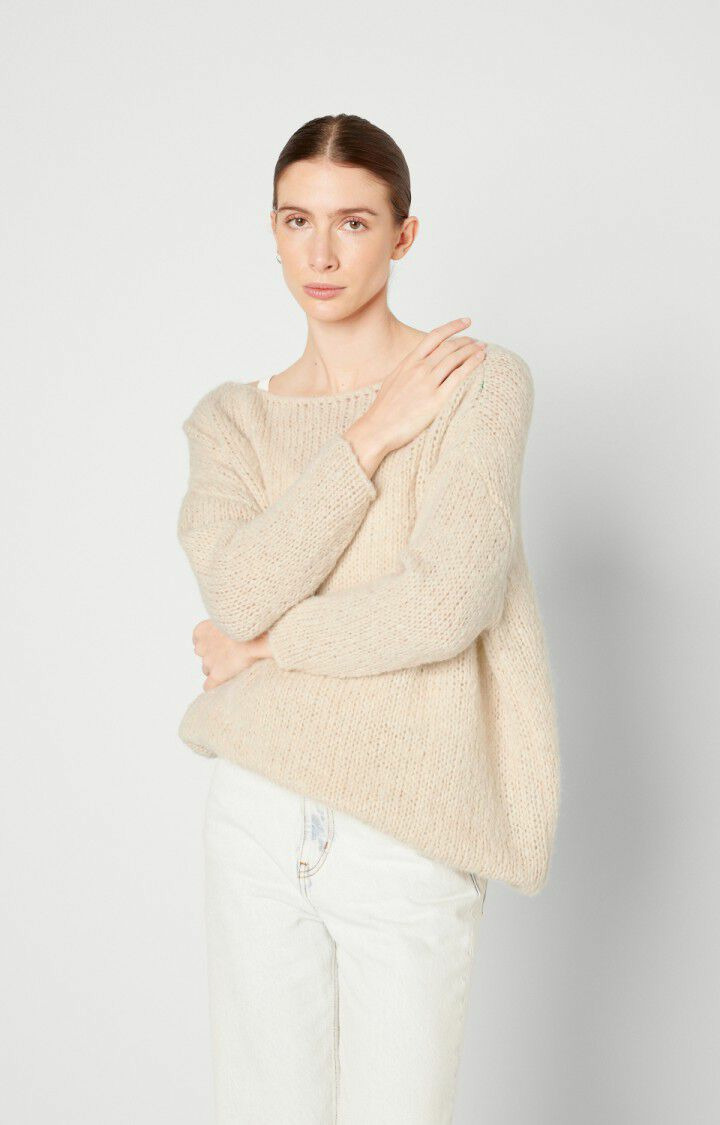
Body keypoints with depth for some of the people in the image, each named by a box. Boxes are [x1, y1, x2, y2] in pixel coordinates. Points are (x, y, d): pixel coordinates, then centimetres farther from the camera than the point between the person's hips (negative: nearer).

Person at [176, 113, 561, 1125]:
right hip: (257, 814, 4)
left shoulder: (481, 381, -7)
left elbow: (443, 604, -20)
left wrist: (262, 645, -8)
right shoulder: (230, 419, 6)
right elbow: (237, 594, -12)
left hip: (407, 839, -3)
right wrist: (373, 436, -12)